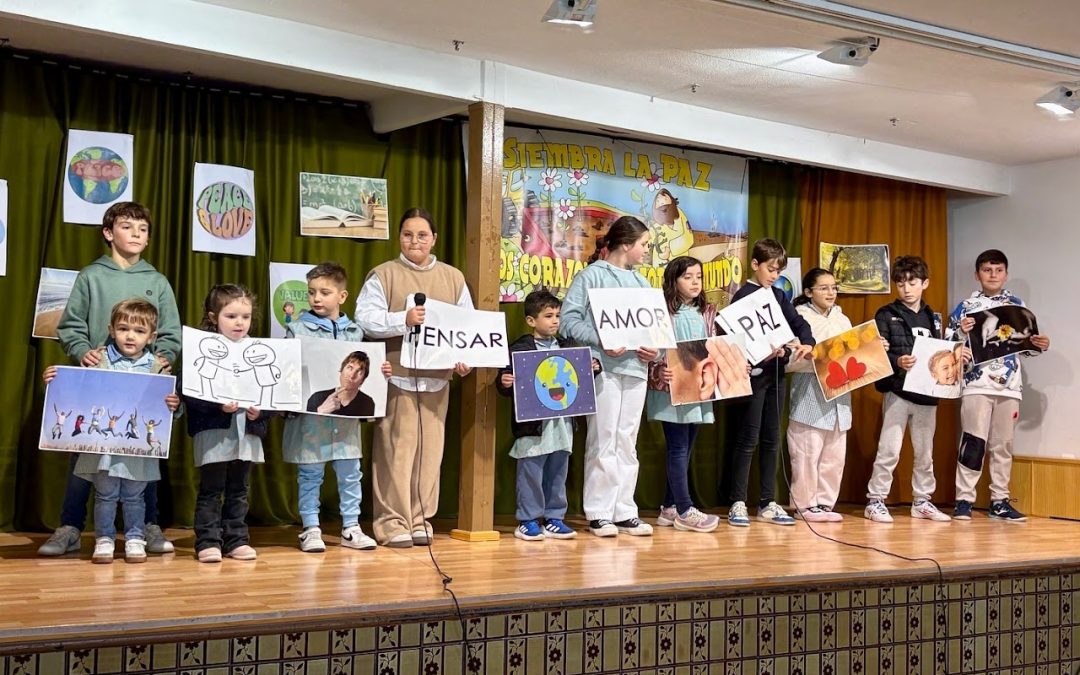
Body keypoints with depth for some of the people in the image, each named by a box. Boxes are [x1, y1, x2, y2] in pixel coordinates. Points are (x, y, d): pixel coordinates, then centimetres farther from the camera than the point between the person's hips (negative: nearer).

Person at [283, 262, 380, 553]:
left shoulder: (355, 331, 9)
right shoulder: (297, 329, -1)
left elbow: (362, 367, 15)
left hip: (346, 416, 3)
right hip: (310, 412, -3)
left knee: (350, 474, 9)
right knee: (310, 475, 5)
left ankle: (351, 528, 20)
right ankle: (311, 529, 15)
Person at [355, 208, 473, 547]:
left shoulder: (453, 278, 13)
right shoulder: (383, 275, 2)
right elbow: (366, 319, -8)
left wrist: (465, 358, -5)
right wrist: (404, 320, -20)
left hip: (436, 378, 4)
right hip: (396, 376, -3)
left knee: (430, 450, 5)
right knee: (396, 450, -5)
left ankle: (420, 520, 15)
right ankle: (392, 521, 3)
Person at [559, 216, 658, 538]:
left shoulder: (640, 282, 17)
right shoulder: (592, 276, -2)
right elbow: (569, 320, -9)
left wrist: (654, 349, -2)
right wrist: (600, 341, -19)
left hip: (635, 368, 6)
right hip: (603, 368, -6)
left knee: (627, 443, 10)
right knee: (603, 442, -3)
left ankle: (624, 511, 16)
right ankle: (599, 513, 5)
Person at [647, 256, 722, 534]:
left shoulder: (707, 312, 13)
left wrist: (711, 377, 5)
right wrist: (660, 372, -25)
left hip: (697, 391, 7)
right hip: (671, 390, -7)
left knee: (685, 450, 10)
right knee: (678, 449, -4)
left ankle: (669, 508, 19)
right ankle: (685, 511, 2)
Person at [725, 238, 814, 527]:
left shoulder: (778, 296, 15)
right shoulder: (743, 296, -6)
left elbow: (798, 323, 7)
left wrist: (807, 343, -14)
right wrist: (765, 350, -28)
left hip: (775, 373, 7)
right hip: (752, 374, -7)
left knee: (771, 439, 9)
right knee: (747, 440, -4)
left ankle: (767, 503, 15)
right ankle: (738, 503, 2)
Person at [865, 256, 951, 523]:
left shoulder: (933, 318, 14)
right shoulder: (886, 315, -1)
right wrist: (897, 362, -27)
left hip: (927, 393, 5)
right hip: (897, 391, -5)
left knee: (925, 451, 11)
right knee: (889, 449, -5)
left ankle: (922, 501, 23)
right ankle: (875, 500, 4)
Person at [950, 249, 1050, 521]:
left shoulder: (1017, 305, 11)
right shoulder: (966, 306, 3)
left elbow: (1026, 344, 14)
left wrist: (1041, 345, -7)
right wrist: (960, 332, -21)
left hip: (1009, 385, 3)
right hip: (977, 384, -3)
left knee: (1004, 445, 8)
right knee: (974, 442, -8)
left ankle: (1000, 501, 15)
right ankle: (964, 500, -1)